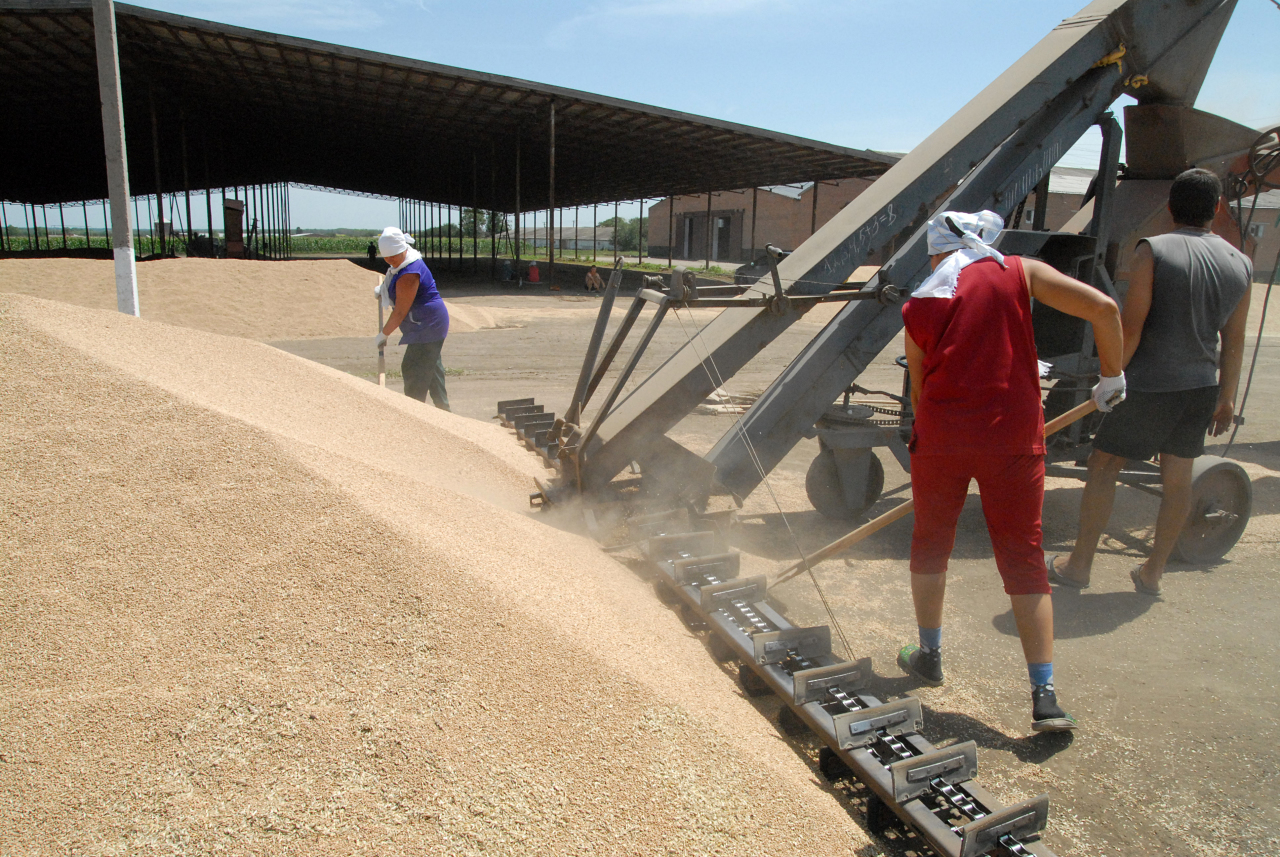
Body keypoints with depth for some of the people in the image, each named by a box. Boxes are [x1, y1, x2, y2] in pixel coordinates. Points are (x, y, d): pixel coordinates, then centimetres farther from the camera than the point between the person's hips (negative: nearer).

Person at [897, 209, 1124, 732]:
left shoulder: (918, 307, 10)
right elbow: (1102, 307, -5)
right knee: (1024, 559, 8)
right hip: (1013, 438, -1)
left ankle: (929, 655, 33)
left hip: (941, 434, 1)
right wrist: (1112, 377, 8)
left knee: (931, 541, 20)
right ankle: (1045, 698, 7)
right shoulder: (1018, 272, 5)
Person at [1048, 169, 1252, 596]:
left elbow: (1131, 325, -15)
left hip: (1151, 385, -5)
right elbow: (1234, 343, 10)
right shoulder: (1240, 265, 6)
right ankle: (1152, 573, 23)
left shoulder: (1154, 251, -11)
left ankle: (1078, 565, 12)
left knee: (1103, 466, 6)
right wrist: (1226, 398, 19)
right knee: (1177, 479, 12)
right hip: (1202, 388, 6)